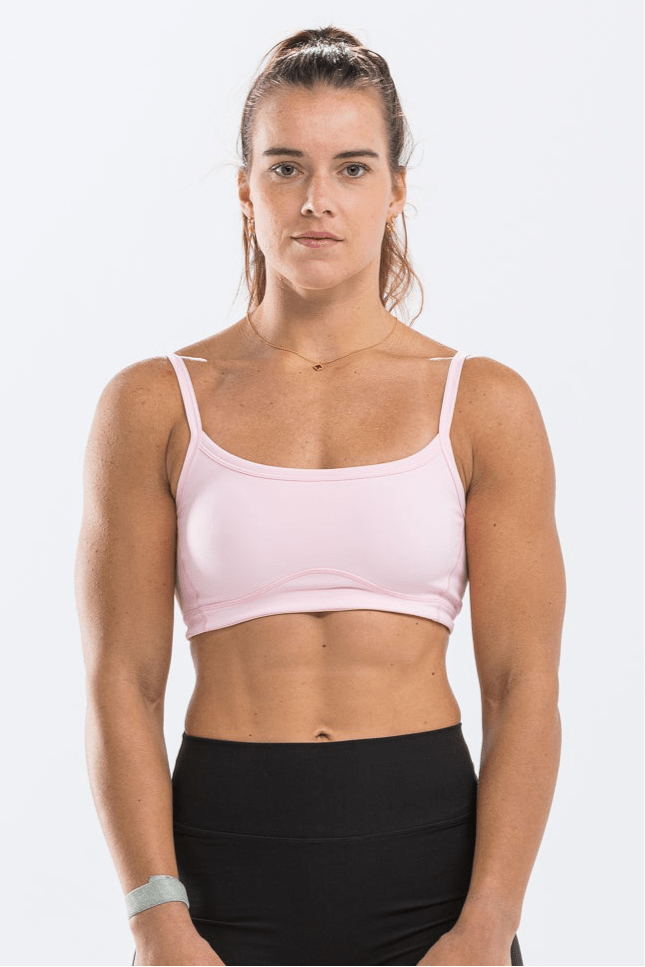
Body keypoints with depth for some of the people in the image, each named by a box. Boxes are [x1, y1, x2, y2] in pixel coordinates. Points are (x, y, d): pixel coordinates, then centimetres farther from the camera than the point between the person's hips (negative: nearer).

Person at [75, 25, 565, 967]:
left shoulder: (484, 403, 2)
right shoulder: (155, 405, 1)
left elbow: (526, 688, -2)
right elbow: (121, 684, -2)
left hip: (429, 852, 0)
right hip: (229, 856, 0)